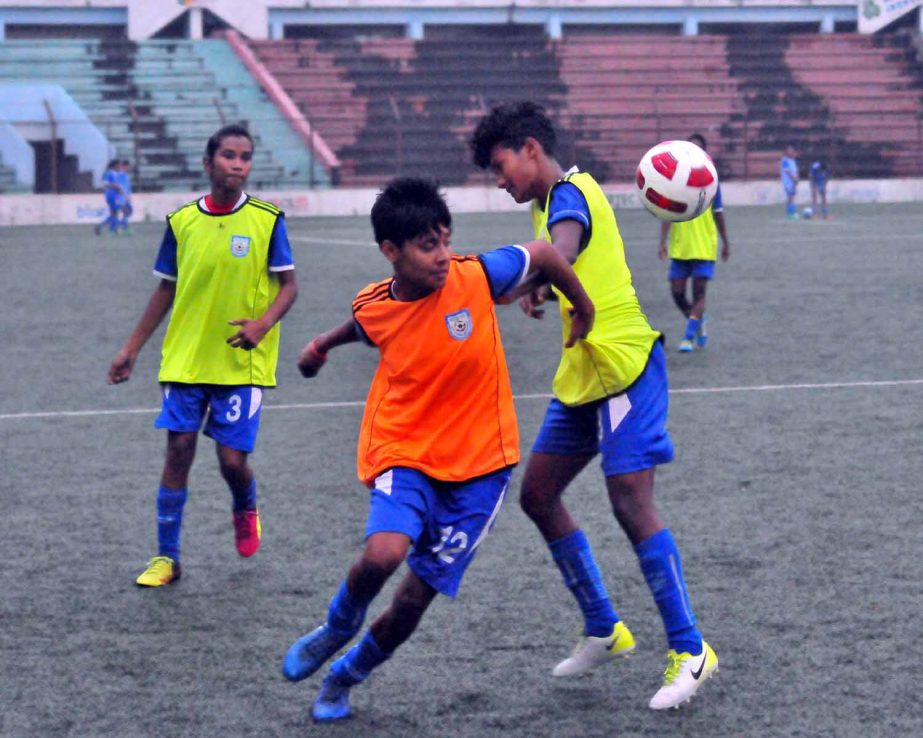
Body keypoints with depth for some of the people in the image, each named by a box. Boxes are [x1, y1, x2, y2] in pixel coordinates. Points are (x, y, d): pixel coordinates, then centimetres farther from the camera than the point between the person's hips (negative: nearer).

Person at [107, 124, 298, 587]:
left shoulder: (267, 220, -5)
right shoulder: (182, 222, 2)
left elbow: (288, 287, -1)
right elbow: (166, 290, 13)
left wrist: (262, 325, -20)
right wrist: (131, 349, 13)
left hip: (242, 363, -2)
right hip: (185, 359, 2)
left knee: (232, 459, -4)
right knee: (179, 450, -1)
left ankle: (245, 510, 32)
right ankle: (166, 557, 9)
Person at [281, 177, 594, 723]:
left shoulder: (476, 277, -15)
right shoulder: (374, 308, -7)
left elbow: (544, 254, 2)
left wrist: (584, 311, 14)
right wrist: (325, 344, 34)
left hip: (479, 465, 0)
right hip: (404, 454, 0)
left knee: (414, 600, 1)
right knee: (382, 555, -28)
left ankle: (347, 675, 30)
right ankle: (339, 627, 6)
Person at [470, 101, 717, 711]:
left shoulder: (569, 195, -15)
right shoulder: (553, 201, 15)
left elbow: (561, 250, -37)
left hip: (624, 364, -10)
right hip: (582, 373, 10)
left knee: (631, 501, -14)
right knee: (538, 494, 9)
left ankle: (690, 651, -7)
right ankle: (604, 630, 19)